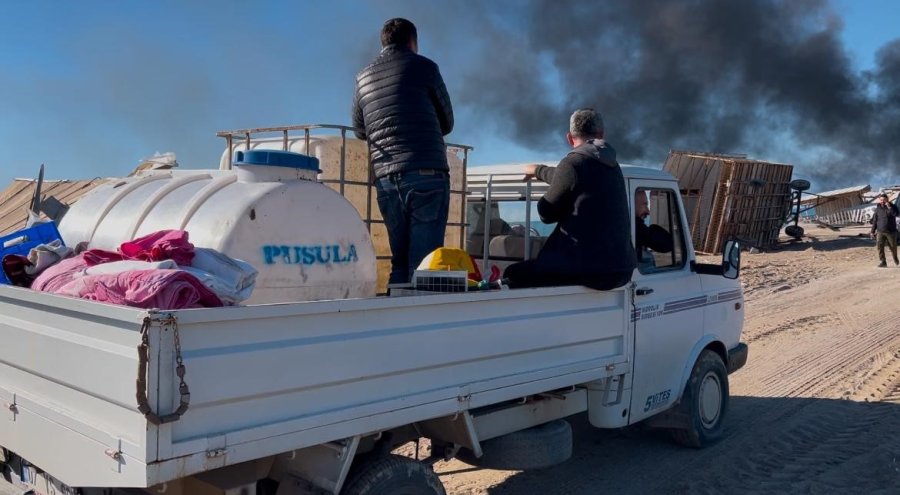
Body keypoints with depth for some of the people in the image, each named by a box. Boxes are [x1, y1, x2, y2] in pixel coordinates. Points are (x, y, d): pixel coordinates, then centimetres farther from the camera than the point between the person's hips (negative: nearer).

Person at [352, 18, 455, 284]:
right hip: (427, 175, -4)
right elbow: (447, 123, 14)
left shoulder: (363, 77, 17)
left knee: (399, 261, 11)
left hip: (386, 179, 4)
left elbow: (359, 131, 27)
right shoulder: (424, 66, 5)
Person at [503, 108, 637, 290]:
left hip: (588, 270, -8)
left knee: (513, 275, 1)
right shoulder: (611, 165, 14)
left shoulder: (574, 163, -11)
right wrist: (538, 170, 49)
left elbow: (546, 213, -2)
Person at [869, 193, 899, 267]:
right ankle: (882, 262, -5)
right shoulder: (878, 208, 5)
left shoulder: (892, 206, -1)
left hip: (891, 231, -1)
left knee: (893, 247, 10)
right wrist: (873, 231, 7)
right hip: (880, 232, 1)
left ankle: (895, 259, 35)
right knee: (879, 247, -10)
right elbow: (874, 221, 9)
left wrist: (889, 207, -27)